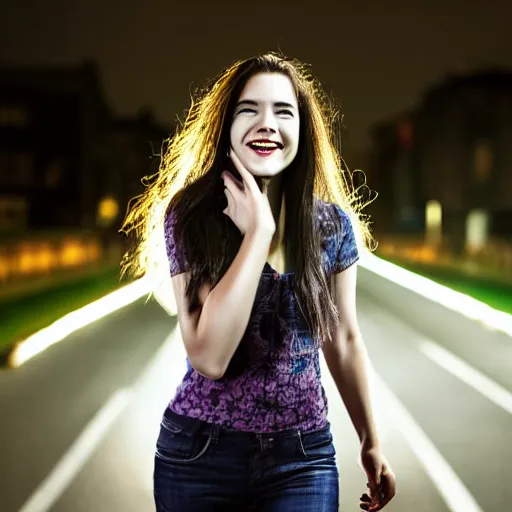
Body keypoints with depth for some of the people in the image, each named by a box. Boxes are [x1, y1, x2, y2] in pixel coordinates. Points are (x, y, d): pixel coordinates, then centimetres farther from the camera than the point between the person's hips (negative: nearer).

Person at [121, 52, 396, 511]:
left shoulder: (332, 224, -3)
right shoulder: (189, 216, -10)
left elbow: (344, 339, 9)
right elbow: (209, 357, -21)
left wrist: (371, 443, 15)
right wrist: (258, 231, -22)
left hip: (303, 457, 2)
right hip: (200, 454, -1)